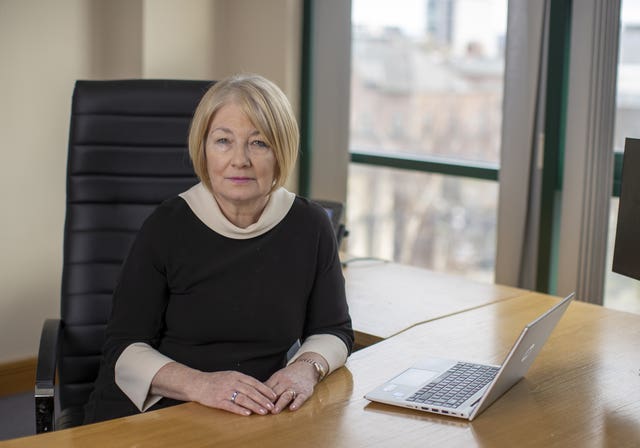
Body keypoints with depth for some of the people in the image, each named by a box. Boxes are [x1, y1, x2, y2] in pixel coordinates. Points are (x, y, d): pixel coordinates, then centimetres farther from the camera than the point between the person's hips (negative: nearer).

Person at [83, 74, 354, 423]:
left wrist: (308, 367, -9)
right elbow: (124, 349, -4)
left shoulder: (309, 227, 3)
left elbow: (333, 329, 14)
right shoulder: (166, 226, -4)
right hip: (147, 413, -1)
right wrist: (199, 384, -23)